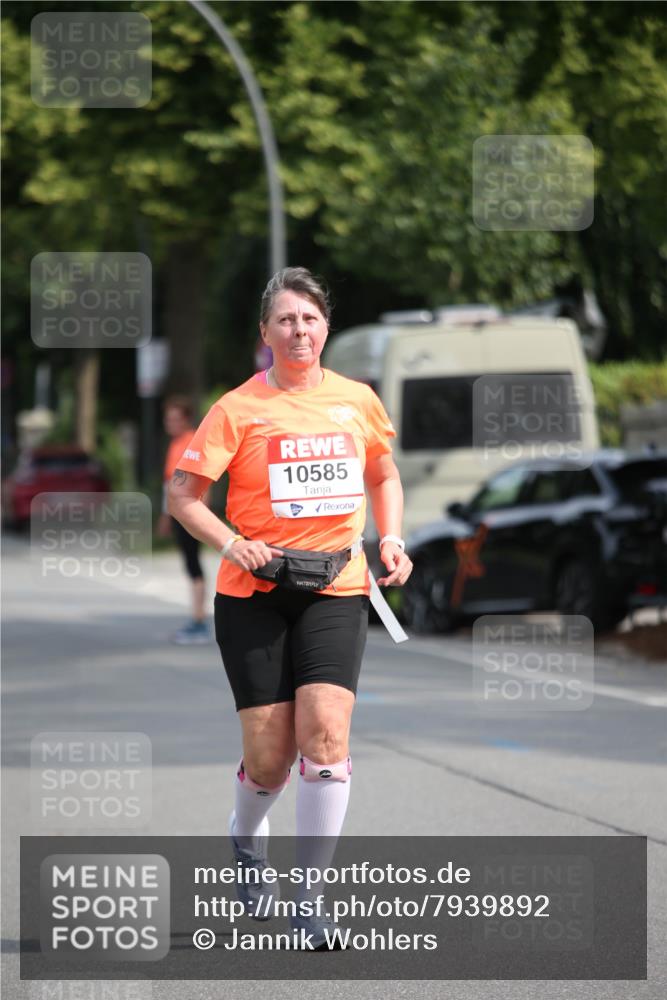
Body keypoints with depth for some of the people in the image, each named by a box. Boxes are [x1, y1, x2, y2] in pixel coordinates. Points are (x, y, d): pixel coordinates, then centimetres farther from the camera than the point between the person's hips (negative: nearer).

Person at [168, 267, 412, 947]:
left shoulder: (357, 400, 7)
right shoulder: (238, 408, -3)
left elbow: (383, 477, 24)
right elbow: (182, 495, 0)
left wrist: (390, 540, 8)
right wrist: (233, 544, -14)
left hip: (337, 589, 2)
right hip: (252, 593, -2)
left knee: (325, 728, -18)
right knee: (269, 756, -2)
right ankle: (246, 838, 35)